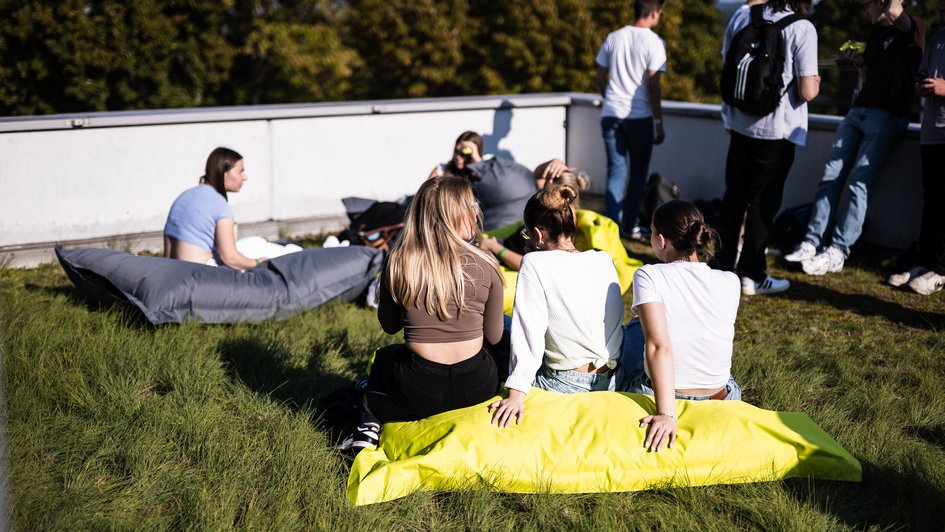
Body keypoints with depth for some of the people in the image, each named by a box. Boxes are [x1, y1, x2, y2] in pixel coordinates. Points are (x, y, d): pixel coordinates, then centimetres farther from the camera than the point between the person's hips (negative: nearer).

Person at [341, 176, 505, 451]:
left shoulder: (398, 263, -8)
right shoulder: (485, 266, -10)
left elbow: (389, 326, 6)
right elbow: (494, 336, 0)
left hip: (418, 392, 1)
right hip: (477, 388, -1)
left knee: (384, 357, 35)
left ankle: (371, 425, 13)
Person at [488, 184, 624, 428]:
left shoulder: (535, 264, -12)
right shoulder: (604, 261, 3)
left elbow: (528, 331, -18)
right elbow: (617, 318, 9)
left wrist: (517, 393, -20)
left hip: (565, 385, -6)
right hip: (610, 382, 6)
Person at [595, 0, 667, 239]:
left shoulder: (613, 37, 6)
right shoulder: (654, 42, -8)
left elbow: (600, 80, 11)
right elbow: (652, 87, -12)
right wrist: (659, 122, -5)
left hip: (611, 114, 4)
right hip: (640, 117, -4)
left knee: (616, 171, 8)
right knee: (638, 172, 12)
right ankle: (630, 224, 19)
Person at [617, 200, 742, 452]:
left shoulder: (649, 276, -19)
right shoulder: (730, 282, -8)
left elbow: (659, 346, -29)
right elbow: (720, 340, 6)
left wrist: (667, 413, -32)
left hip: (653, 394, -2)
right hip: (718, 399, 3)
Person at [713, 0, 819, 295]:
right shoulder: (802, 29, -15)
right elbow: (806, 92, -16)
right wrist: (815, 83, 6)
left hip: (739, 123, 5)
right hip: (777, 128, -5)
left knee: (734, 196, 16)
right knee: (763, 202, 6)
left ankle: (722, 267, 22)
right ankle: (751, 275, 13)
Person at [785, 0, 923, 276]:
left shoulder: (908, 30, -4)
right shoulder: (876, 33, 20)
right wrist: (860, 62, 10)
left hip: (888, 116, -7)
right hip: (858, 111, 8)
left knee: (859, 182, -14)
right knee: (830, 176, -3)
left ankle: (837, 253, -15)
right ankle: (813, 243, -3)